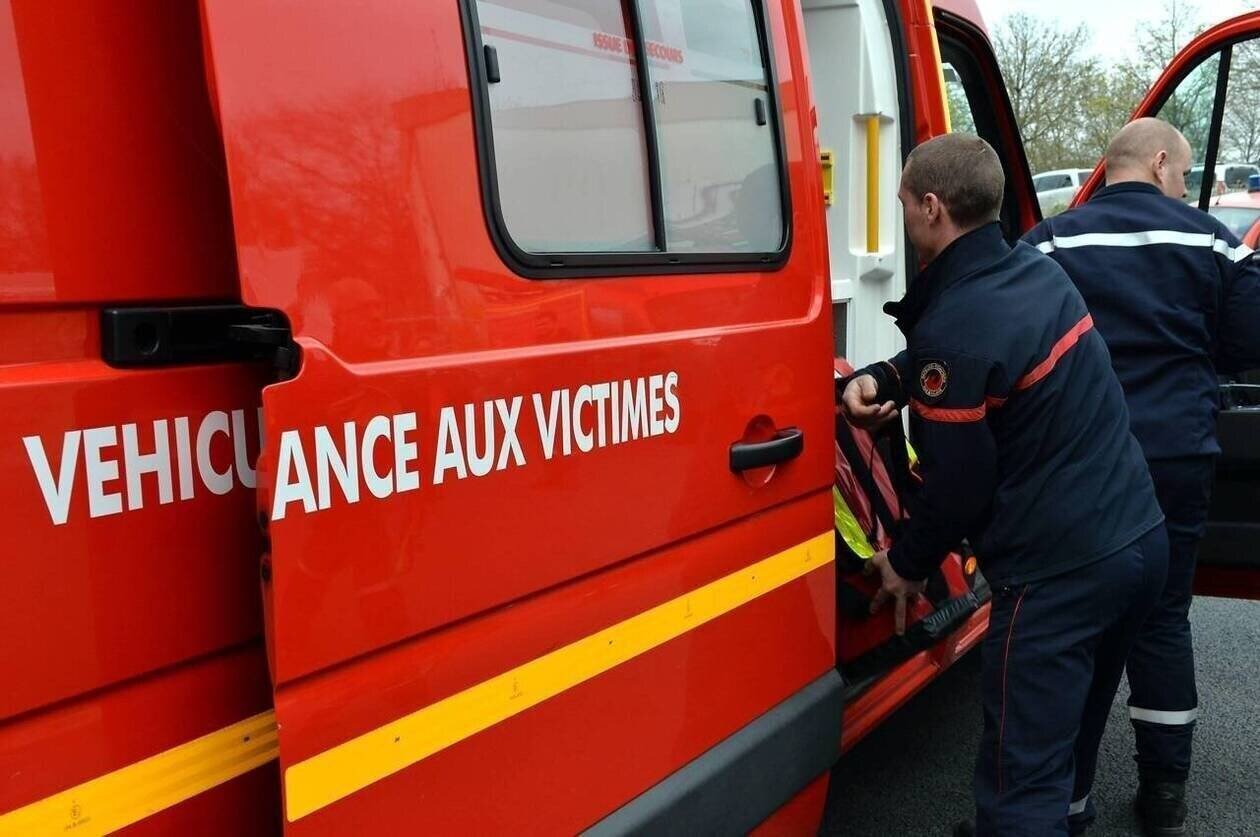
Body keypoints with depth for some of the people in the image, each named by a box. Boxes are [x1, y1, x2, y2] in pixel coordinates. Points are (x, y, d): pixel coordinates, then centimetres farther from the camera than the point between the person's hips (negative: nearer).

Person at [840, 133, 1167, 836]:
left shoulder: (952, 328, -21)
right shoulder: (1040, 268, 6)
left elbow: (959, 483, -14)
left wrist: (907, 565, 3)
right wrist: (881, 379, 5)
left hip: (1059, 572, -9)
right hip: (1142, 539, 9)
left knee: (1021, 778, -2)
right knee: (1075, 723, 29)